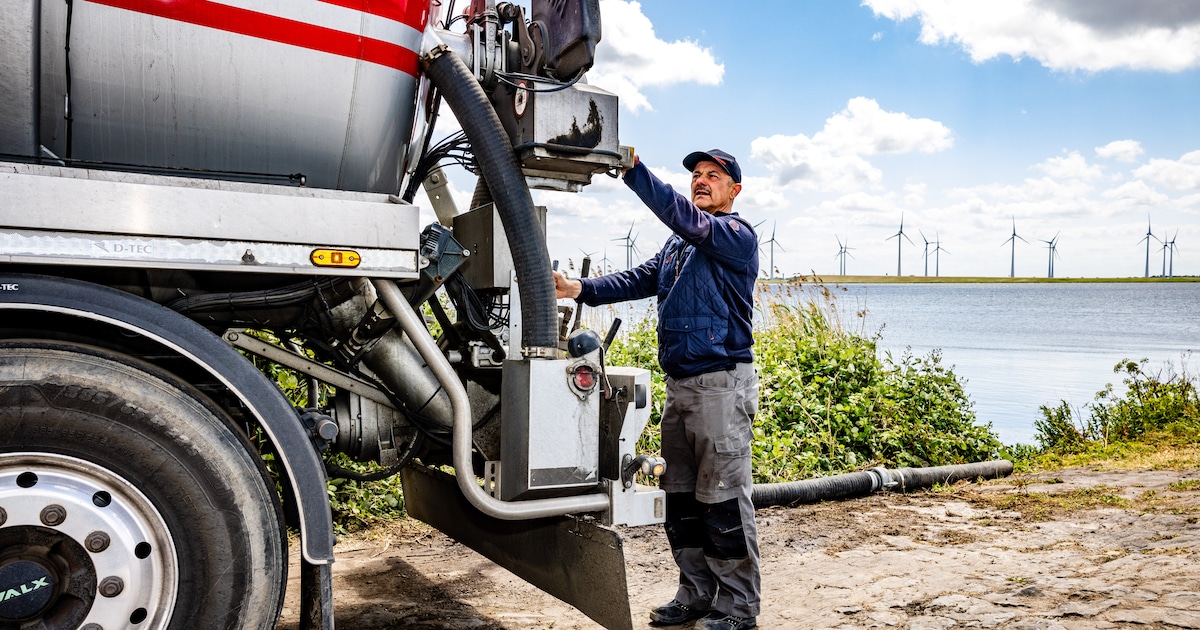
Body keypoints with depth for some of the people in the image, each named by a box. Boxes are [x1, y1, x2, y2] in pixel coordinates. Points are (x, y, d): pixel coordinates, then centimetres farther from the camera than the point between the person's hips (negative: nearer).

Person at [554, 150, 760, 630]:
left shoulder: (737, 236, -6)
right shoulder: (678, 245, 20)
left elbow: (683, 217, -21)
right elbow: (638, 281, 14)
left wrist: (632, 168, -27)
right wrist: (581, 289, 1)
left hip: (721, 384, -8)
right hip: (679, 386, 8)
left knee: (723, 499, -3)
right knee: (681, 496, 13)